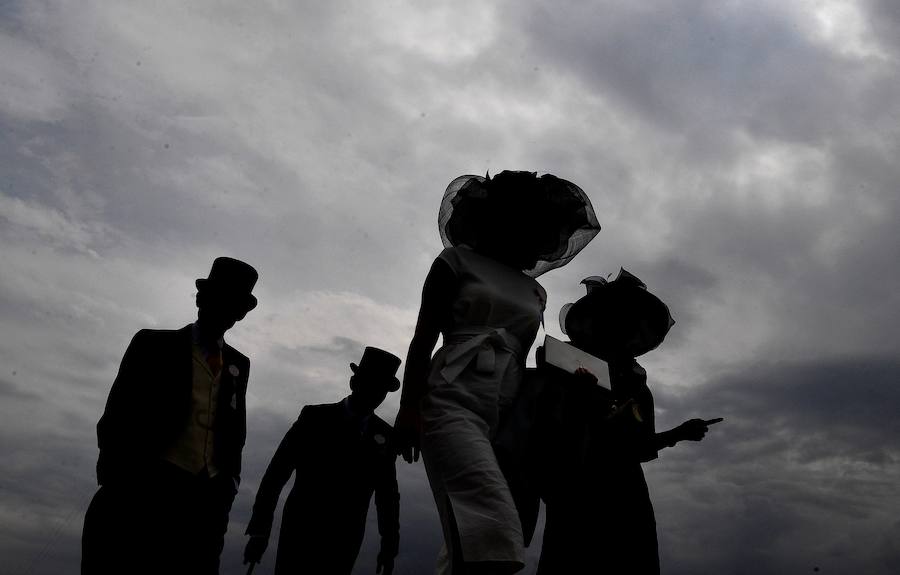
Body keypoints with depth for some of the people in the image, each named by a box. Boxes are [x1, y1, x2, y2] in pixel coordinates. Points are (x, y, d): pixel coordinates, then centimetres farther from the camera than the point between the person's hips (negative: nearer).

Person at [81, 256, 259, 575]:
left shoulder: (238, 364, 16)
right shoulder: (153, 344, 5)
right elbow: (116, 418, 1)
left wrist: (228, 483, 7)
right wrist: (117, 483, -8)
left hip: (205, 499, 3)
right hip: (145, 489, -3)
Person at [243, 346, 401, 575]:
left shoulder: (386, 435, 5)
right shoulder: (315, 417, -1)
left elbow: (387, 494, 10)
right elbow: (276, 473, -3)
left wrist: (389, 546, 8)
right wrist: (259, 530, -7)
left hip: (344, 543, 2)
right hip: (302, 531, -1)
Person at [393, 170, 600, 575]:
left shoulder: (535, 292, 24)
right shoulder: (458, 262, 10)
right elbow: (422, 341, 3)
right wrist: (408, 406, -9)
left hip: (505, 419, 6)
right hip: (453, 404, -5)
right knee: (491, 537, -25)